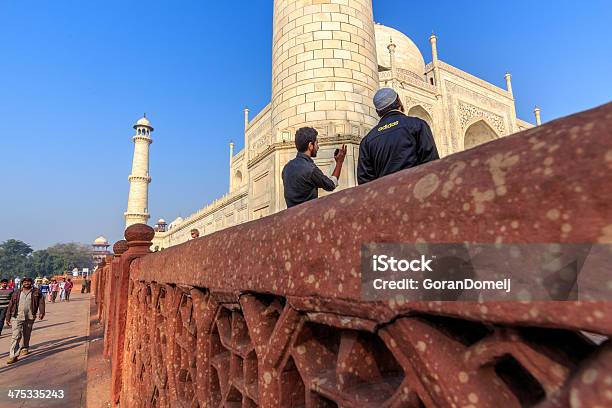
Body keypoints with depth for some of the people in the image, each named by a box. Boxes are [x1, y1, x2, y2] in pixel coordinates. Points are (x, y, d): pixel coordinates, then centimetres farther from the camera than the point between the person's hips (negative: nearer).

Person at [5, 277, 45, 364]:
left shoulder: (36, 292, 4)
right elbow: (11, 305, 10)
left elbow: (41, 302, -1)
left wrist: (41, 312, -14)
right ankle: (13, 356, -6)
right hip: (17, 317, -1)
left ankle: (24, 348, 37)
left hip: (29, 318, 1)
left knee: (26, 335, 15)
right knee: (16, 336, -8)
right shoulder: (16, 293, 7)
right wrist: (8, 318, 9)